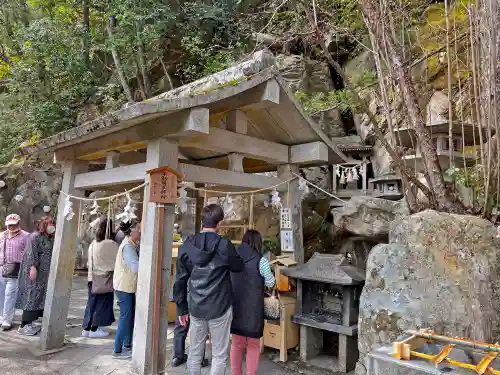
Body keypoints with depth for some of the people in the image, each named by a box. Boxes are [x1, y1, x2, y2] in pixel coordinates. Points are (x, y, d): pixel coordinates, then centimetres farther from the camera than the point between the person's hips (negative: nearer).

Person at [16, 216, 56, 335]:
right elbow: (32, 253, -16)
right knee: (32, 297, -7)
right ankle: (24, 326, -2)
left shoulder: (50, 238, 16)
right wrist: (33, 267, -24)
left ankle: (29, 323, 16)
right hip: (35, 272, -9)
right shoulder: (35, 236, -8)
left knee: (39, 298, 9)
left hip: (44, 274, 9)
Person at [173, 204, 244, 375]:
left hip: (195, 309, 4)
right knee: (219, 355, 9)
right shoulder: (224, 245, -14)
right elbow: (238, 266, 4)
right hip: (220, 308, -4)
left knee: (194, 353, 16)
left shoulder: (186, 246, -2)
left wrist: (182, 308, 11)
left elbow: (180, 280, 3)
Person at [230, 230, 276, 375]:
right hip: (253, 308, -4)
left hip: (235, 306, 4)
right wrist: (269, 272, 16)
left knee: (236, 343, 17)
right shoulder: (260, 261, -14)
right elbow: (270, 283, -1)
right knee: (253, 344, 13)